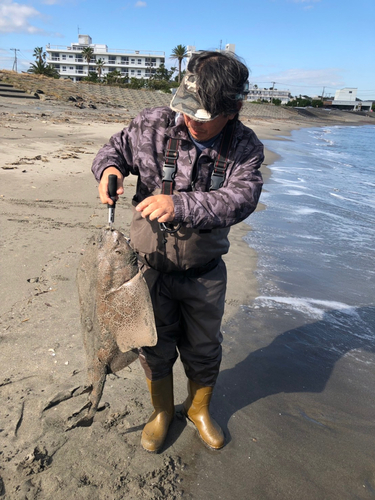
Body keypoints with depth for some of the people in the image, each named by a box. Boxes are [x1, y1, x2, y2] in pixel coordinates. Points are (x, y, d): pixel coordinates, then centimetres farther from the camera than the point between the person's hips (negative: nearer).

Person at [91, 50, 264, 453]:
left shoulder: (244, 147, -11)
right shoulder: (153, 124, -11)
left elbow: (240, 199, -27)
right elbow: (115, 148, 4)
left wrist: (182, 205, -42)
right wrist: (109, 168, -21)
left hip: (205, 272, 1)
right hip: (151, 265, 0)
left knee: (204, 348, 18)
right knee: (155, 345, 15)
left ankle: (199, 409, 49)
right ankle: (162, 411, 46)